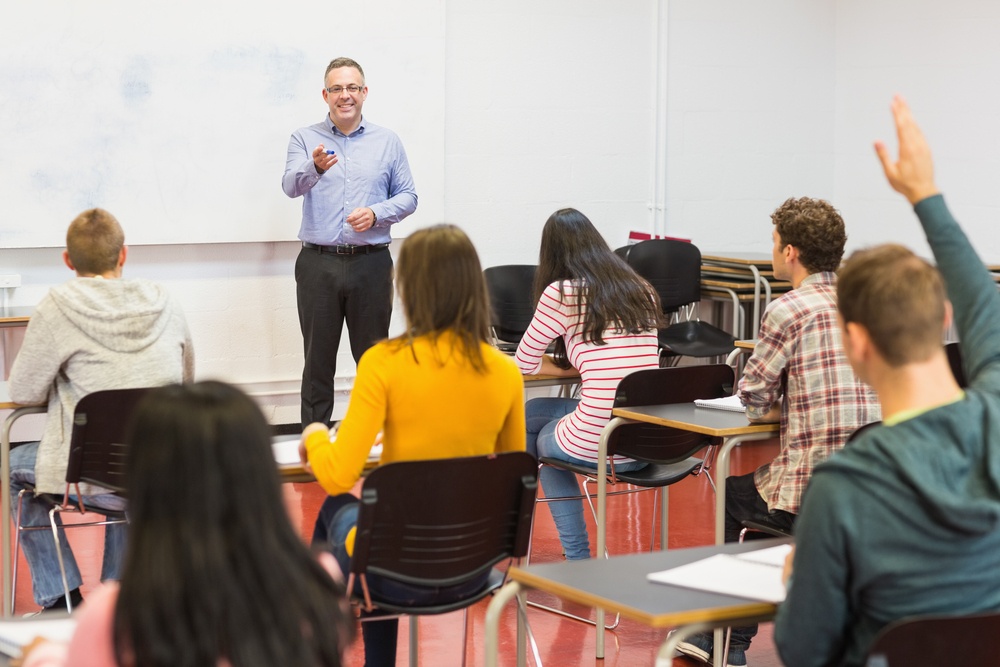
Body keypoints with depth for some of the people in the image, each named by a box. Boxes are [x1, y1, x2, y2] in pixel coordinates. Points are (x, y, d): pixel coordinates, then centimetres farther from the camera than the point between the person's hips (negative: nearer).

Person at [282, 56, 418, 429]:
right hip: (319, 264, -1)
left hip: (371, 263, 1)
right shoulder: (305, 140, 5)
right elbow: (291, 185, -13)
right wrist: (315, 167, -36)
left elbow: (408, 197, 9)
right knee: (318, 361, 4)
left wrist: (376, 214, -11)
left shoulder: (387, 142, 9)